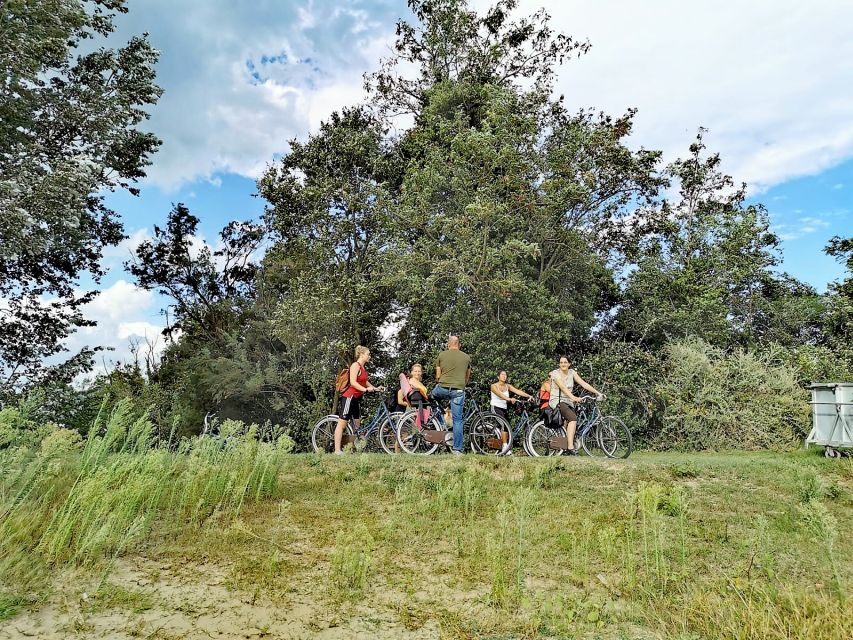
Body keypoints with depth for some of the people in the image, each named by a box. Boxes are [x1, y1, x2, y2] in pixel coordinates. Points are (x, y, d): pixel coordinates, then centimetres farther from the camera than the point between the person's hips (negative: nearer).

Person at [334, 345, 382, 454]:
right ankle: (337, 450, -6)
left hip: (357, 398, 10)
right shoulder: (355, 365, -13)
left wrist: (375, 388, 15)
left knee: (357, 424, 12)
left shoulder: (363, 368, 15)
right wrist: (365, 389, -30)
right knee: (342, 423, -7)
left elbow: (365, 382, 24)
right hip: (349, 397, -10)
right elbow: (353, 382, -23)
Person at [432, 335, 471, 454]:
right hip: (459, 391, 1)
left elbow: (437, 376, 9)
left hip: (443, 388, 0)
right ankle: (457, 449, 3)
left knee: (434, 393, 34)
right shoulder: (467, 357, 10)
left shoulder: (442, 355, 5)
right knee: (457, 420, 4)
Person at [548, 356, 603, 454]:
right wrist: (573, 397, -38)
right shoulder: (555, 373, -8)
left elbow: (583, 383, 0)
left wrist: (597, 392, -11)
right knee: (573, 418, -28)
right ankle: (570, 446, -34)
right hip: (556, 401, -7)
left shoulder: (572, 372, 8)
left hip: (568, 402, 7)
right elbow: (563, 387, -23)